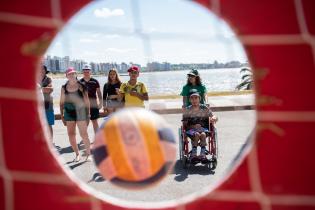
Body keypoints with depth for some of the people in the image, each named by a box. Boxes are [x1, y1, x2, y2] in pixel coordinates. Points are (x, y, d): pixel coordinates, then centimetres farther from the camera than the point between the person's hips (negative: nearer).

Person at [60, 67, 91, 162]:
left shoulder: (81, 86, -2)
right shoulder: (64, 87, 6)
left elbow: (87, 101, 0)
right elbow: (62, 102, 11)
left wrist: (88, 114, -2)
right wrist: (62, 115, 8)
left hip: (80, 112, -3)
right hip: (69, 113, 3)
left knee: (84, 134, -3)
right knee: (71, 135, 4)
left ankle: (88, 154, 11)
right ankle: (77, 154, 19)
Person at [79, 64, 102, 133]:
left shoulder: (94, 81, 0)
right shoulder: (80, 82, 4)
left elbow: (99, 93, 3)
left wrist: (100, 103, -3)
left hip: (93, 104, -2)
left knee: (94, 121, 2)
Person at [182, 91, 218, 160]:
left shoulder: (204, 108, 6)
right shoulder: (187, 110, 3)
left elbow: (214, 117, 4)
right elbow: (185, 124, 1)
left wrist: (213, 118, -22)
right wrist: (193, 126, -17)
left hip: (203, 128, 1)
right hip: (191, 129, -1)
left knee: (203, 134, -33)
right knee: (197, 134, -34)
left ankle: (203, 152, -21)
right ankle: (194, 152, -21)